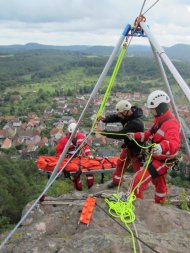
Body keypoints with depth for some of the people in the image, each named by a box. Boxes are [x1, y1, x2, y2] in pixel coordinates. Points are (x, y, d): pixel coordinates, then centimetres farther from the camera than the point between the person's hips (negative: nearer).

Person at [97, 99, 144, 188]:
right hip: (128, 146, 8)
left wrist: (103, 132, -37)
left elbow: (120, 135, -39)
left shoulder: (136, 123, -36)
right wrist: (104, 119, -27)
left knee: (138, 169, 5)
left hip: (136, 149, -8)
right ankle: (116, 181, 38)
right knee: (121, 163, 19)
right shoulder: (126, 115, -12)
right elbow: (114, 117, -4)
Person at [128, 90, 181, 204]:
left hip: (163, 161, -10)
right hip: (157, 157, 10)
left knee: (139, 179, -13)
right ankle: (160, 203, 52)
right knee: (159, 182, 29)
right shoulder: (159, 119, 1)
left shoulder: (171, 123, -30)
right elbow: (150, 134, 14)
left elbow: (174, 143, -47)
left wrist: (162, 147, -68)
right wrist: (135, 135, 4)